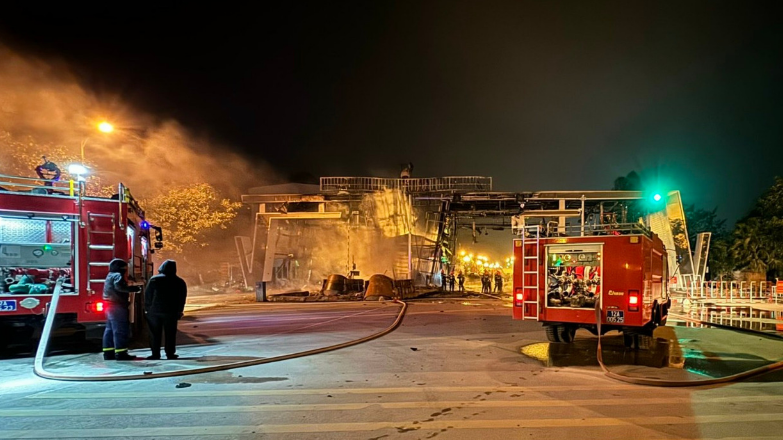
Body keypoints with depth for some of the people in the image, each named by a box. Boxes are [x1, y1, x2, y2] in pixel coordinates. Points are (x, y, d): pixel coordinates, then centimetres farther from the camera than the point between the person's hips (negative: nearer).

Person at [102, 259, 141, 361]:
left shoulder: (110, 276, 22)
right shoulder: (117, 275, -9)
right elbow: (119, 287, -26)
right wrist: (134, 288, -22)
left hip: (110, 306, 11)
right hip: (117, 306, -11)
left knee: (110, 330, 12)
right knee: (120, 330, -9)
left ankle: (108, 353, 15)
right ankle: (121, 353, -10)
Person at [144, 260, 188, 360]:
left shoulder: (154, 280, -2)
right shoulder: (180, 282, 2)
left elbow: (147, 295, -1)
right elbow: (182, 298, 5)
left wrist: (147, 308, 6)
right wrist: (179, 311, 11)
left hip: (154, 311, 0)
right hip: (171, 312, 1)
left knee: (155, 334, 7)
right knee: (170, 334, 6)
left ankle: (155, 354, 8)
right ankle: (170, 354, 7)